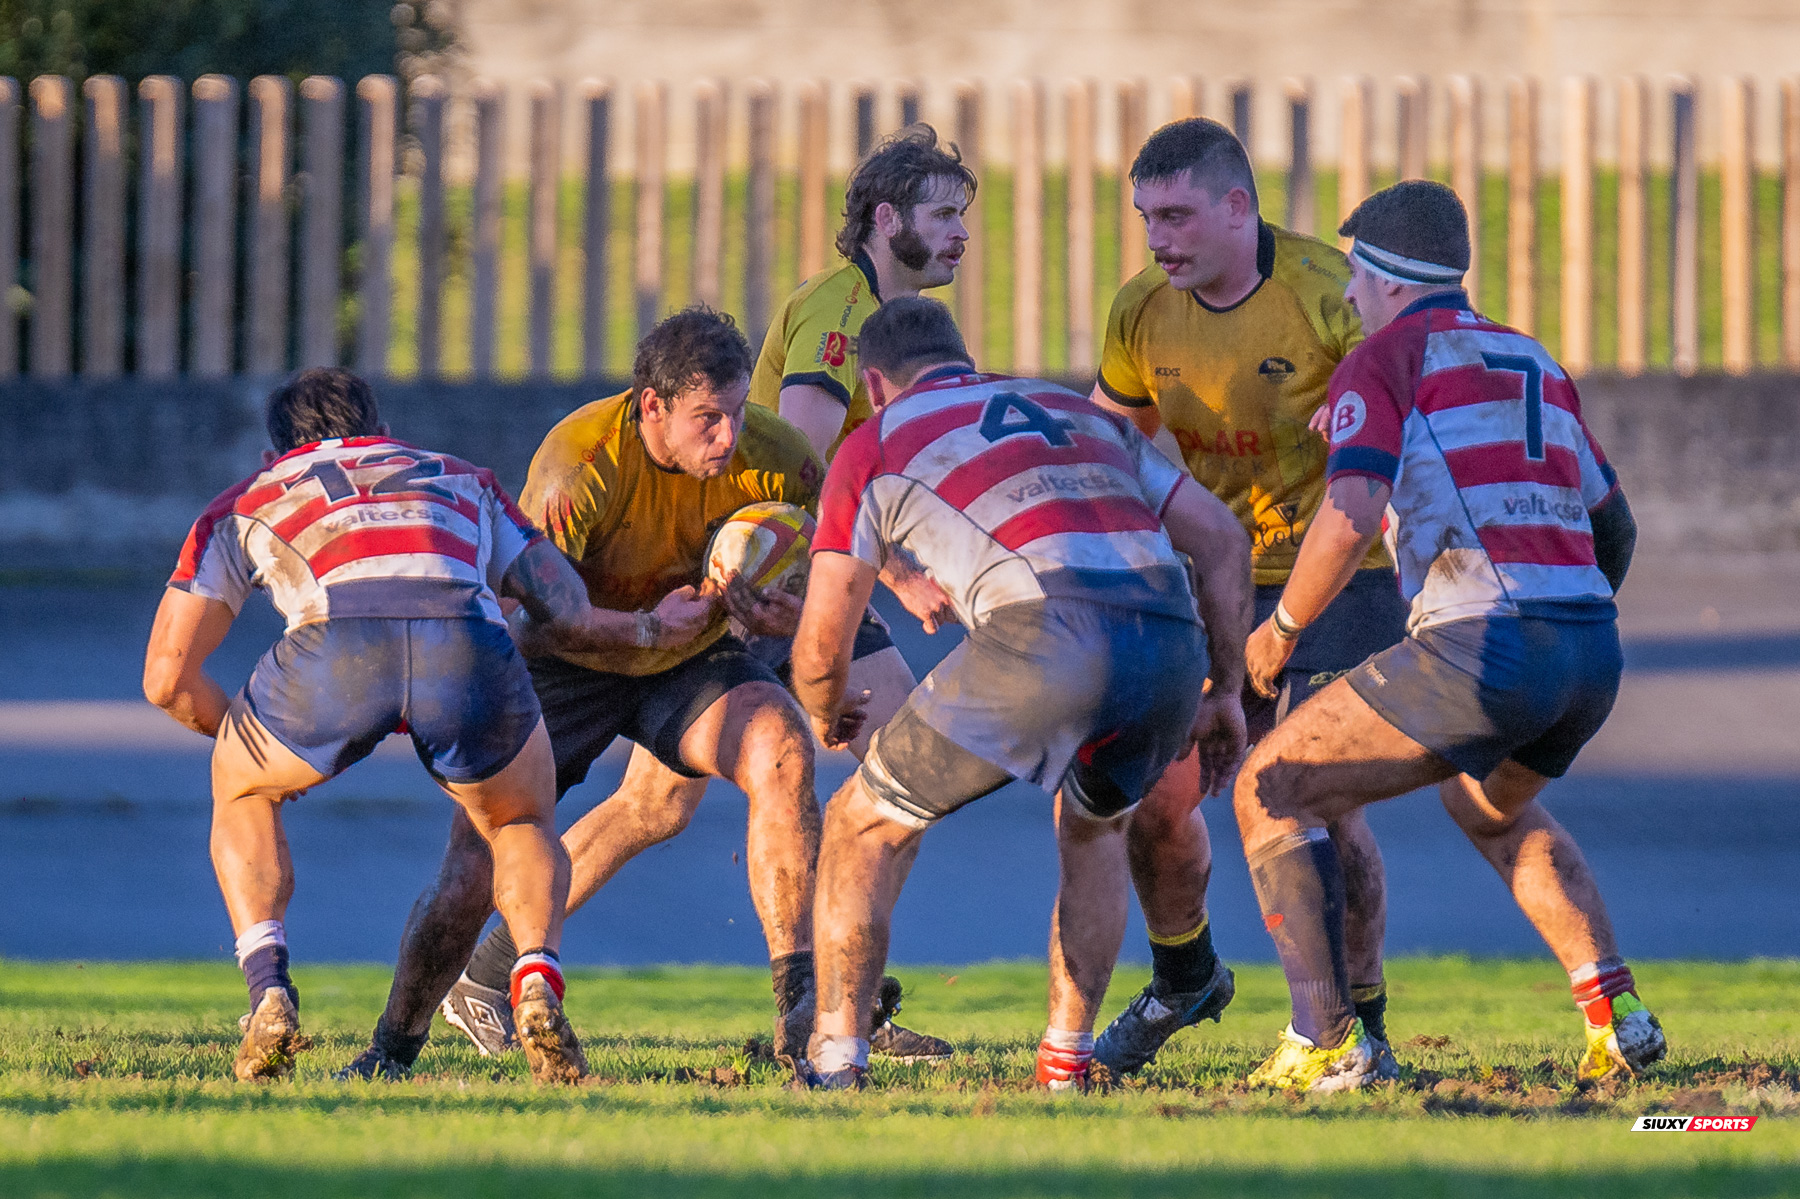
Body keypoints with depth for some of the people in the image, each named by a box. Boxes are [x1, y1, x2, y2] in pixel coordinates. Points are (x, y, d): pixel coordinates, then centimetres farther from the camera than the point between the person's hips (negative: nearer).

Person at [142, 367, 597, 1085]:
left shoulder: (245, 504, 36)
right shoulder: (460, 480, 40)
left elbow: (168, 677, 29)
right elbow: (573, 620, 32)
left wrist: (248, 738, 49)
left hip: (336, 647, -1)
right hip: (469, 648, 1)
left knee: (241, 794, 31)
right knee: (522, 823, 30)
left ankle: (269, 994, 10)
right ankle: (536, 986, 2)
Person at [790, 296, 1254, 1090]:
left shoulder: (878, 443, 22)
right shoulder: (1078, 410, 35)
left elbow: (824, 637, 19)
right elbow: (1222, 540, 27)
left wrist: (825, 715, 41)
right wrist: (1226, 693, 31)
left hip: (1046, 634, -4)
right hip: (1169, 641, 4)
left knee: (869, 825, 16)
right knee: (1095, 829, 33)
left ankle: (836, 1056, 10)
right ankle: (1069, 1055, 25)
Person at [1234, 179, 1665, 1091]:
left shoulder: (1384, 359, 2)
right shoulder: (1536, 364, 24)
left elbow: (1352, 518, -14)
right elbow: (1615, 527, 30)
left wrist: (1282, 627, 2)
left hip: (1480, 650, -7)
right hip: (1591, 655, 7)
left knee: (1273, 792, 6)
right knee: (1490, 807, 37)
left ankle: (1326, 1042, -5)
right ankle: (1615, 1011, 21)